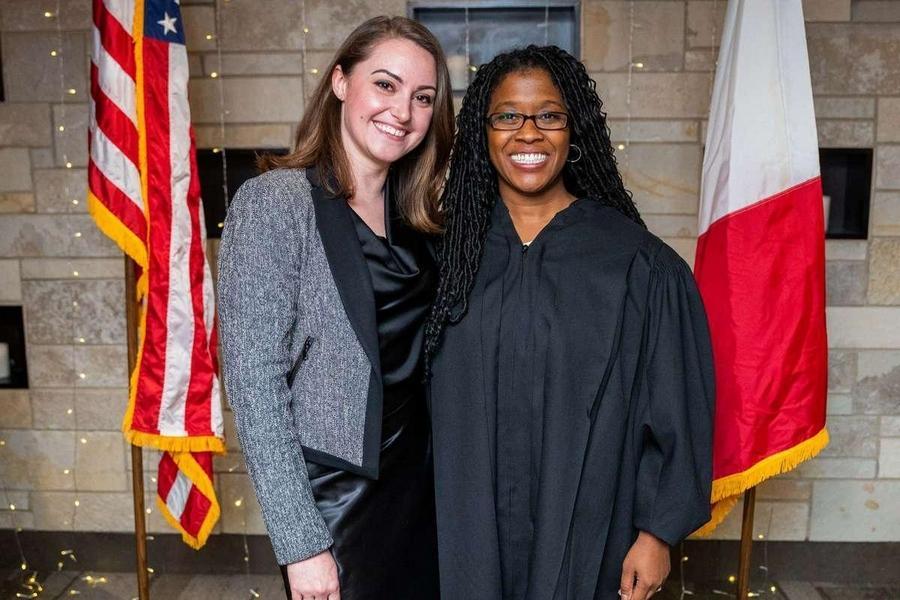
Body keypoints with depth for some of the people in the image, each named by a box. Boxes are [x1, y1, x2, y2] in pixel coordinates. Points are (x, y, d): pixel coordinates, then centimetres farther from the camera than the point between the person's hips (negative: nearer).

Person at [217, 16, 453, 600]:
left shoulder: (416, 213, 4)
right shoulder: (273, 203, -15)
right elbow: (253, 382, -17)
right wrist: (300, 545, -17)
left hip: (421, 485, 6)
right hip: (334, 498, -5)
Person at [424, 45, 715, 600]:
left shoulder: (638, 263, -10)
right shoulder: (453, 248, -3)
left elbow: (675, 408, -6)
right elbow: (427, 396, 4)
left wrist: (658, 532, -5)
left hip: (583, 526, -1)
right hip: (467, 523, 2)